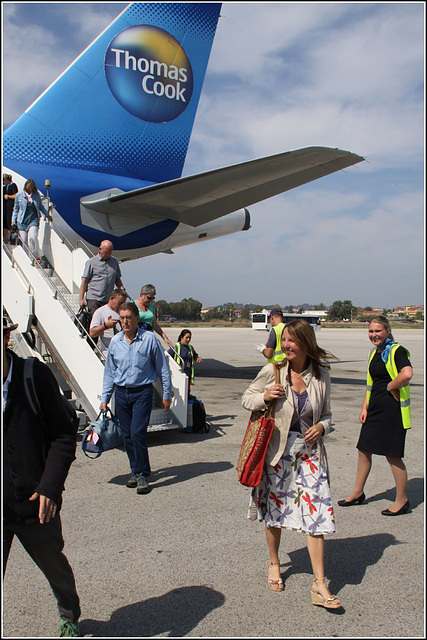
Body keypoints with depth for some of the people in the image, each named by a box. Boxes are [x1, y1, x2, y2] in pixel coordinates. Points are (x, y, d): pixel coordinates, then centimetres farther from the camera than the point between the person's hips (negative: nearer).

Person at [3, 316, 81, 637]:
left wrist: (50, 487, -15)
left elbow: (64, 434, -6)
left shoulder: (35, 375, -12)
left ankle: (70, 618, 52)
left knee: (56, 567, 22)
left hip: (35, 504, 0)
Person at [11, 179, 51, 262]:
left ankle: (37, 257, -14)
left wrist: (47, 215, 16)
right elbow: (16, 209, 13)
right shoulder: (19, 195, 6)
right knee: (24, 241, -1)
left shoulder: (37, 195, 8)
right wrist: (13, 221, 8)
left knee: (32, 238, -23)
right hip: (22, 221, 1)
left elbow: (41, 206, 22)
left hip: (33, 220, -1)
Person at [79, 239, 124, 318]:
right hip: (93, 299, -4)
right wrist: (81, 299, -7)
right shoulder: (91, 262, 3)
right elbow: (84, 281, 0)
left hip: (109, 300, 4)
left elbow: (117, 279, 23)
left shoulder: (115, 262, 16)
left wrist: (122, 290, 2)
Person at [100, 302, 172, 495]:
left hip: (142, 392, -4)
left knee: (137, 432, -13)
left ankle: (142, 474, -2)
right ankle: (135, 471, 22)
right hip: (121, 392, 4)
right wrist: (105, 399, 12)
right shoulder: (115, 342, 4)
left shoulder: (149, 339, -8)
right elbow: (109, 372, 13)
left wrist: (166, 395, 1)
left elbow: (163, 369, 0)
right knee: (127, 435, 8)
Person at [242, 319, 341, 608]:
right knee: (275, 510, 13)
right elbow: (247, 398, 3)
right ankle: (274, 564, 38)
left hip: (309, 451, 1)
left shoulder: (321, 376, -2)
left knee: (317, 512, -4)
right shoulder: (272, 371, -9)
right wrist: (264, 397, -18)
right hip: (277, 451, -1)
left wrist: (322, 427, -10)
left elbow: (326, 414, 11)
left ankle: (320, 585, 6)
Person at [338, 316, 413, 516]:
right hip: (375, 407, 9)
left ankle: (402, 500, 17)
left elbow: (407, 373, -33)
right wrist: (365, 407, 12)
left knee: (392, 455, 0)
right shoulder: (374, 353, 13)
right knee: (364, 449, 14)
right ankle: (357, 493, 29)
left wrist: (390, 387, -18)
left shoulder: (397, 351, -14)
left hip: (392, 409, -9)